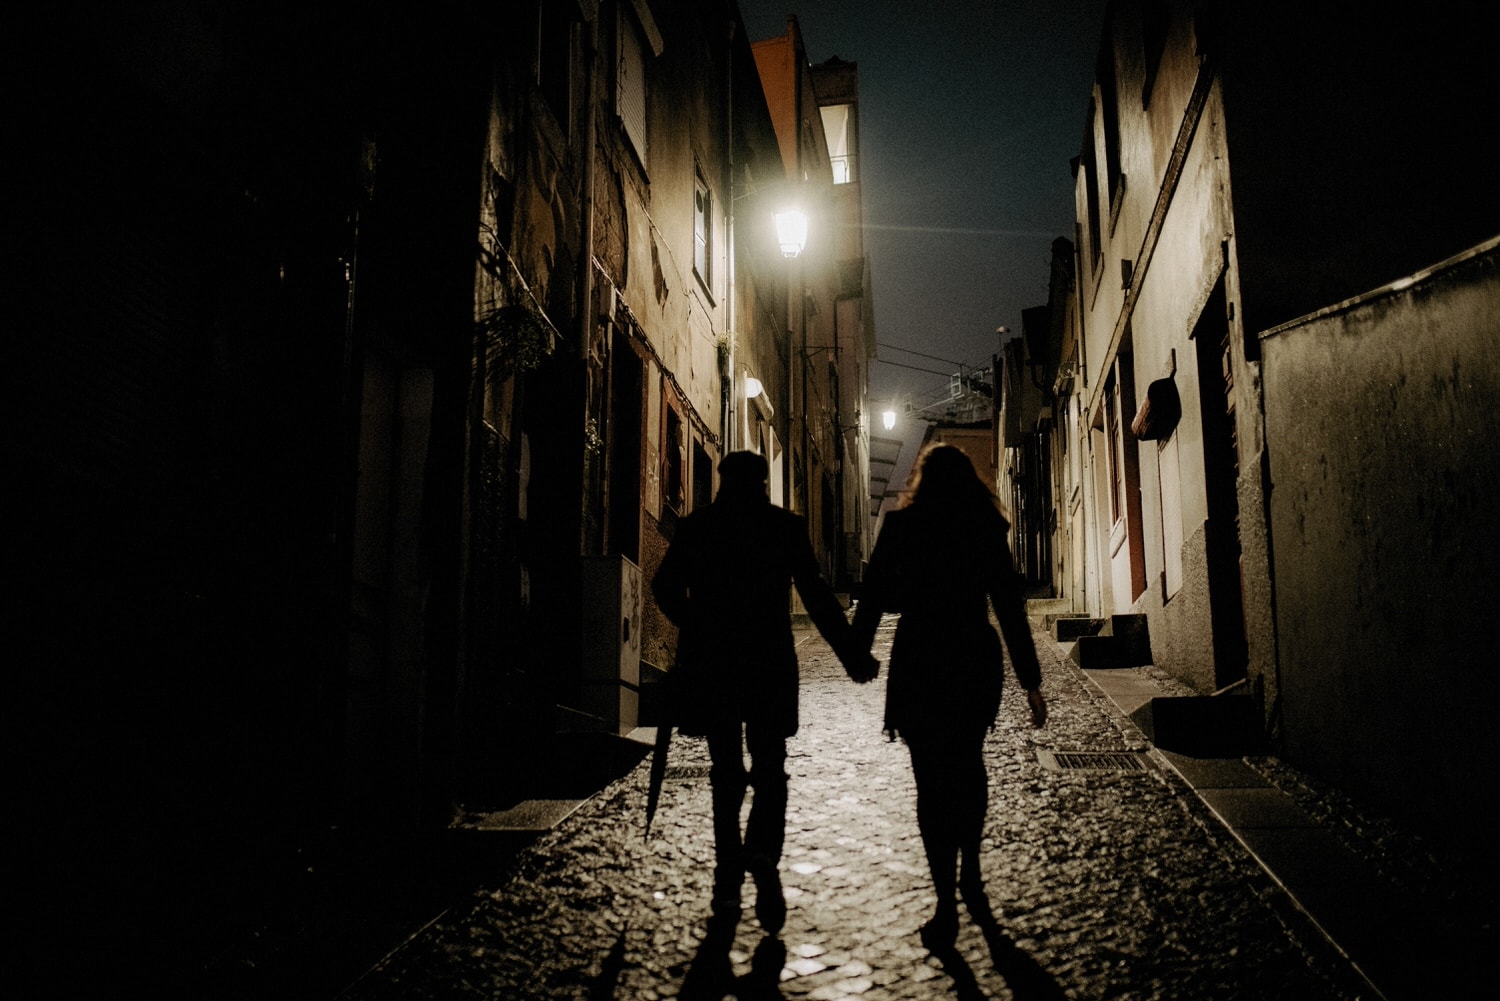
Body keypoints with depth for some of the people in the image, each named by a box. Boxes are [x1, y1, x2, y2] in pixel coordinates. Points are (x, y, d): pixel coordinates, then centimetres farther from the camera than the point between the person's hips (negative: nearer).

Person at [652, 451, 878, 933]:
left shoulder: (695, 526, 5)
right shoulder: (786, 526, 0)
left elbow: (666, 587, 6)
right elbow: (816, 595, -4)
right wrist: (853, 655, 0)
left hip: (711, 663, 2)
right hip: (770, 663, -2)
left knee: (726, 772, 13)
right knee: (769, 770, 3)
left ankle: (728, 877, 14)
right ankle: (763, 863, -20)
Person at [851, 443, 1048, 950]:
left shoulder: (902, 525, -2)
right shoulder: (987, 529, 3)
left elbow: (874, 595, -2)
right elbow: (1011, 607, 2)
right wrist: (1030, 680, 5)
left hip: (919, 663, -3)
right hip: (977, 660, 3)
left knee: (932, 777, 0)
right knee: (968, 765, 23)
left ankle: (947, 904, -2)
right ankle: (970, 876, 29)